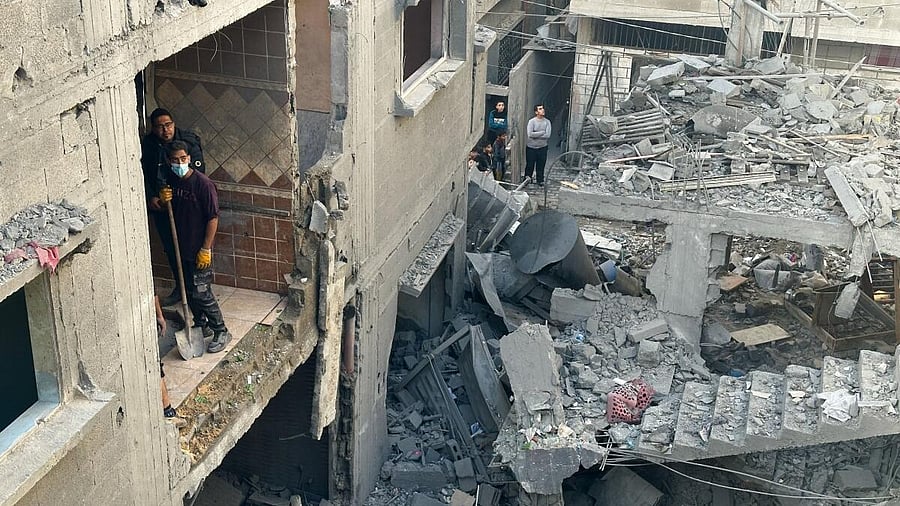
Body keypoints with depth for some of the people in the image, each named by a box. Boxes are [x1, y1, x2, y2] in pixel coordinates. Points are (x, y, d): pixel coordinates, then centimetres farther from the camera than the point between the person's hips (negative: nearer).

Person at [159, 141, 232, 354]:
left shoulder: (203, 183, -20)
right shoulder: (171, 181, 1)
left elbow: (213, 218, -18)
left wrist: (205, 249, -18)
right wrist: (164, 200, -10)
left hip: (198, 250, -7)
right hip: (180, 247, 7)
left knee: (202, 293, -3)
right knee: (189, 290, 18)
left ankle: (221, 332, 11)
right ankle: (200, 324, 36)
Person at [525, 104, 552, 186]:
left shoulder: (547, 122, -1)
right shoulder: (531, 121, -8)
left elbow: (547, 135, -13)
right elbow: (530, 134, -21)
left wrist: (535, 135, -15)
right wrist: (542, 132, -16)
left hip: (542, 147, 2)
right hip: (531, 147, -2)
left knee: (541, 165, 8)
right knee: (529, 165, 6)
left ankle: (540, 181, 21)